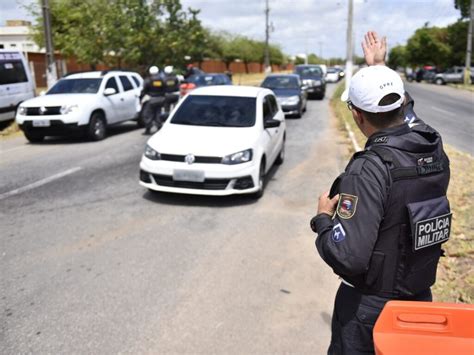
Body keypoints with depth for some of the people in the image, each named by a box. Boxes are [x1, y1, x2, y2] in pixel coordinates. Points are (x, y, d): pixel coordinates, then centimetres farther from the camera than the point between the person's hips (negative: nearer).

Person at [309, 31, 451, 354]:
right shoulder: (434, 148, -7)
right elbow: (403, 110, 15)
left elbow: (348, 258, -31)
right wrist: (379, 67, 27)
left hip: (369, 307, -6)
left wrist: (323, 219, -13)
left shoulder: (369, 170, -28)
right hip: (420, 299, 6)